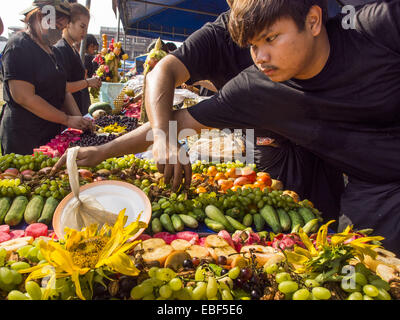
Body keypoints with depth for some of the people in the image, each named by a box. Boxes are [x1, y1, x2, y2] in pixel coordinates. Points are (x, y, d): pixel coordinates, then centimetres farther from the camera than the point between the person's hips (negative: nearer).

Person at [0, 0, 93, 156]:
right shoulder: (18, 45, -13)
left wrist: (79, 120, -2)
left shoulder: (49, 49, 15)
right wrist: (68, 120, -17)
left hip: (51, 134, 8)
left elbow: (62, 90, 13)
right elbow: (24, 97, -21)